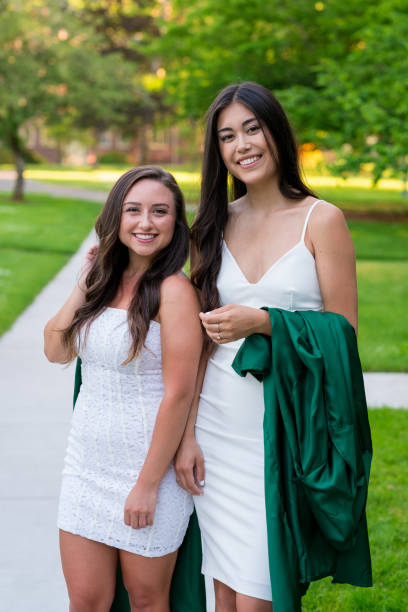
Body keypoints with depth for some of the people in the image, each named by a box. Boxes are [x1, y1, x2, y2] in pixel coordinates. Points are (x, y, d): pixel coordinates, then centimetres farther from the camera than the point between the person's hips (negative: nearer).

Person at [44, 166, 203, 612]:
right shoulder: (106, 282, 6)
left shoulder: (174, 290, -14)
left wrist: (148, 484, -16)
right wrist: (85, 284, -2)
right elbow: (56, 350, 4)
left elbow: (178, 394, -17)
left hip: (149, 462, -6)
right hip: (87, 459, 6)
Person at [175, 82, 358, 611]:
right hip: (217, 424, 4)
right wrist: (187, 433, 4)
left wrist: (262, 322, -19)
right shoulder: (216, 225, 8)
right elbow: (201, 339, 9)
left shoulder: (322, 220, -4)